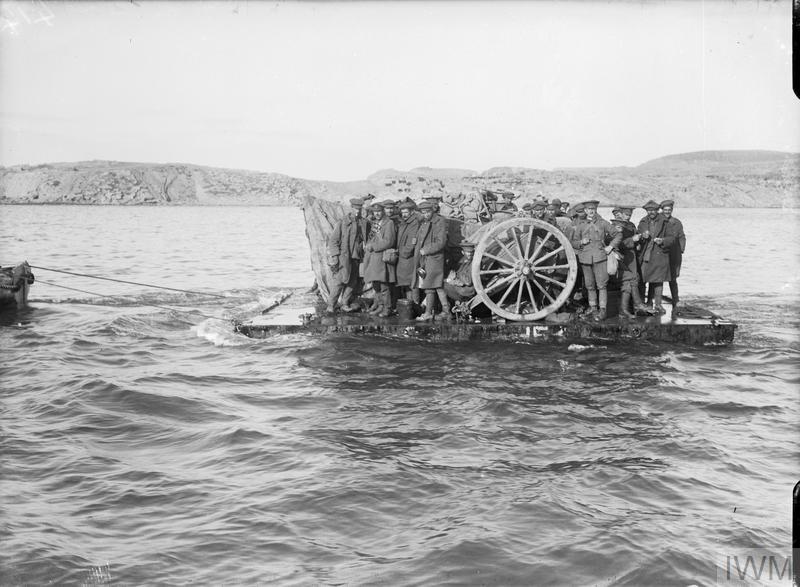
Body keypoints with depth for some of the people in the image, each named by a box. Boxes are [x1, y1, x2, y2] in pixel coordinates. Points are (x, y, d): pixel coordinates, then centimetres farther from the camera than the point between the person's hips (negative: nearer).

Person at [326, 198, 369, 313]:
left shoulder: (364, 223, 7)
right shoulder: (342, 222, -3)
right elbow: (333, 240, -2)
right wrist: (334, 255, -10)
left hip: (356, 257, 4)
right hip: (343, 255, -4)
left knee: (353, 282, 5)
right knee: (340, 279, -10)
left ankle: (345, 304, 18)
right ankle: (331, 305, -4)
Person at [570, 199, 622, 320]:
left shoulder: (603, 223, 9)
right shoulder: (580, 226, 13)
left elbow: (618, 235, 13)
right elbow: (573, 243, 17)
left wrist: (611, 246, 2)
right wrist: (581, 242, -4)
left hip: (600, 257, -2)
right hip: (585, 258, 2)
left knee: (602, 285, -9)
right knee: (590, 286, 6)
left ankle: (602, 310, -9)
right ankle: (593, 308, 16)